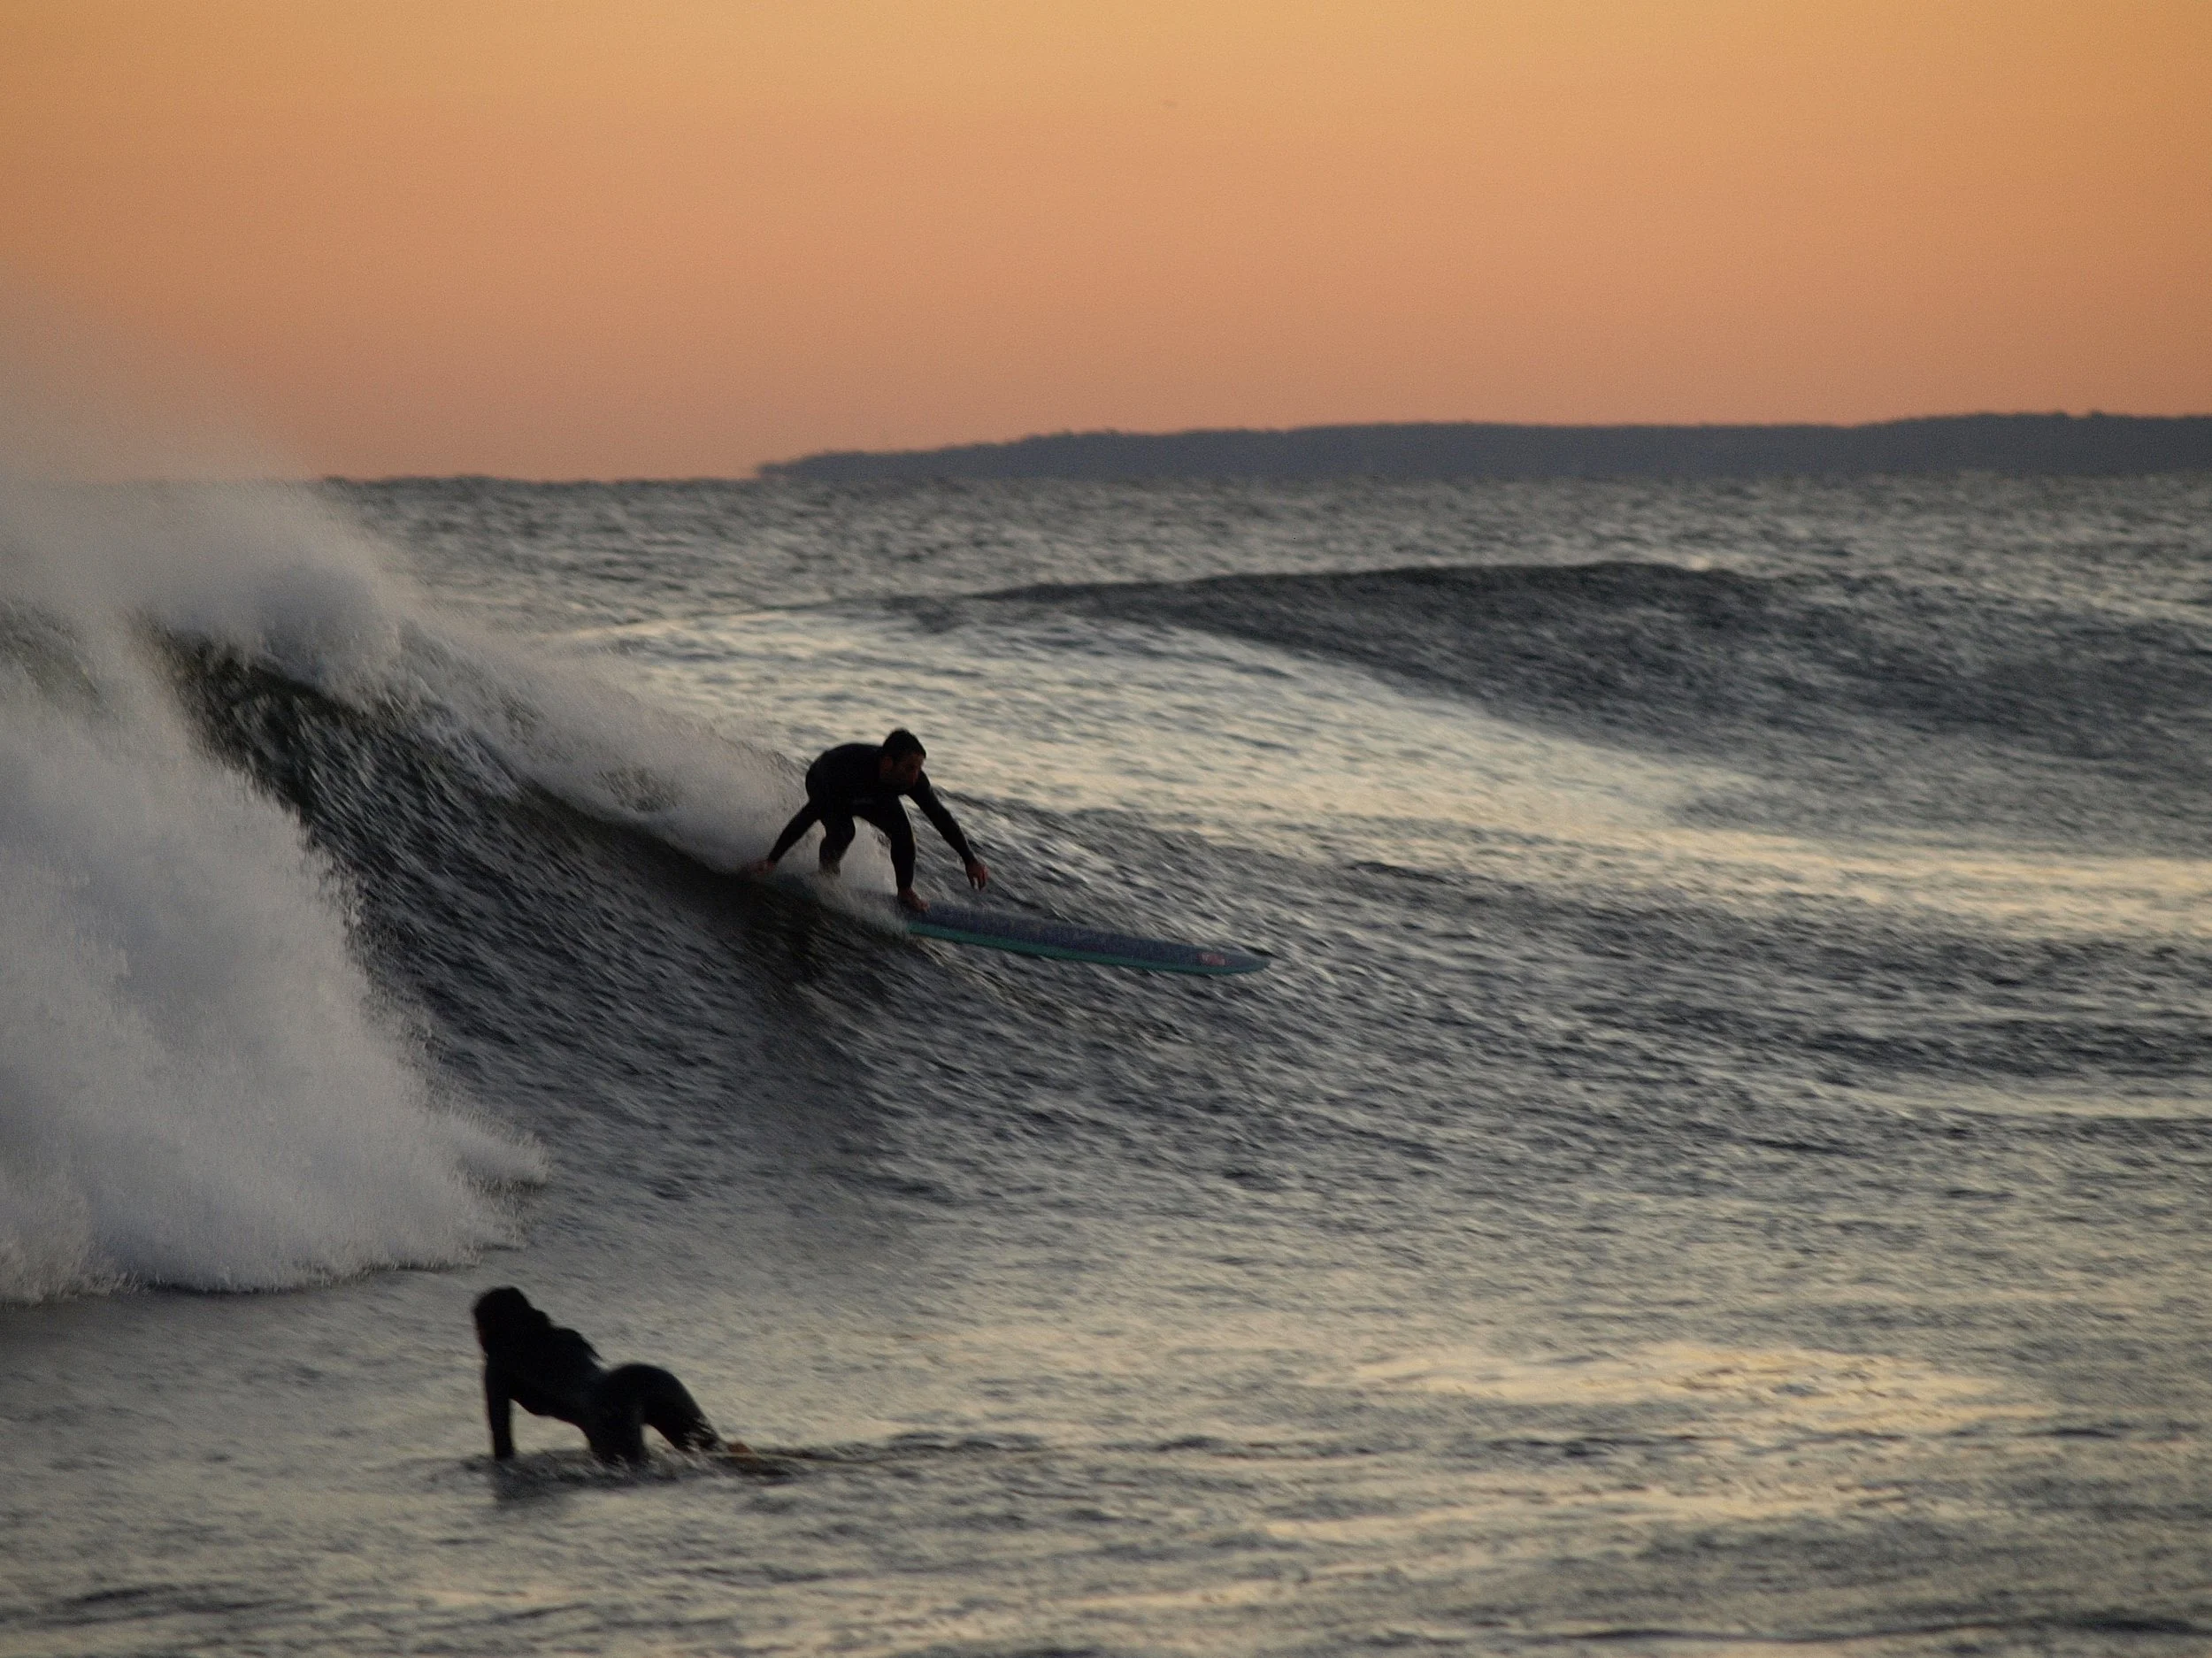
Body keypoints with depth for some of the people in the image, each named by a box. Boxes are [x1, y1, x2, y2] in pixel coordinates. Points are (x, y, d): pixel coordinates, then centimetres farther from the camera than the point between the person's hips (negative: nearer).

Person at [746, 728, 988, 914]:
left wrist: (970, 860, -22)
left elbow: (940, 817, -21)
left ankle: (906, 892, 1)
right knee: (841, 831, -31)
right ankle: (826, 874, -1)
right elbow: (808, 815, -46)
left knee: (902, 830, -18)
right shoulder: (850, 769, -47)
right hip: (824, 787, -4)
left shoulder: (911, 778, -33)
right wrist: (771, 861, -48)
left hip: (874, 794, 4)